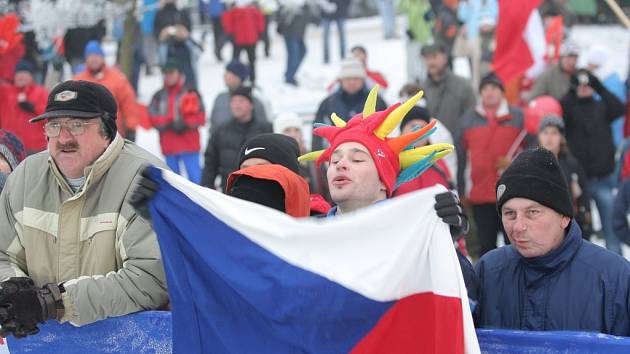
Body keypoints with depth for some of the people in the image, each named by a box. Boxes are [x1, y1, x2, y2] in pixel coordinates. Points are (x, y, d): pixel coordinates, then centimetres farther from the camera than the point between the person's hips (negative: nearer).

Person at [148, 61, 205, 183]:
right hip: (168, 146, 4)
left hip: (189, 146, -4)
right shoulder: (159, 96, 9)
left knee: (195, 177, -8)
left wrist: (184, 123, -16)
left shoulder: (190, 93, 1)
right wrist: (168, 123, -14)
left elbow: (200, 118, -3)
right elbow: (153, 118, 0)